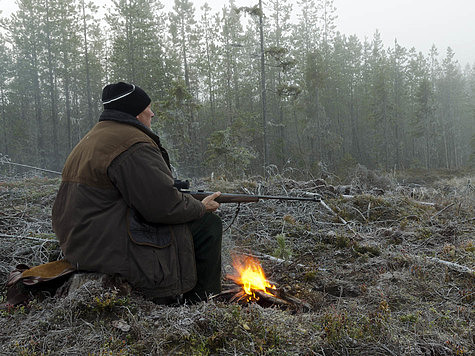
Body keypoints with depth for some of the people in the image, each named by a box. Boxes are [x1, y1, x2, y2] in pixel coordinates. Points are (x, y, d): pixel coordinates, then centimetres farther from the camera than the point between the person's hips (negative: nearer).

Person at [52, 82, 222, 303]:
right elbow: (164, 206, -23)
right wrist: (202, 207, -4)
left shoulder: (93, 137, 15)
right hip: (112, 250, -11)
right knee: (208, 224, -5)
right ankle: (202, 305, 8)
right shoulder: (133, 145, -19)